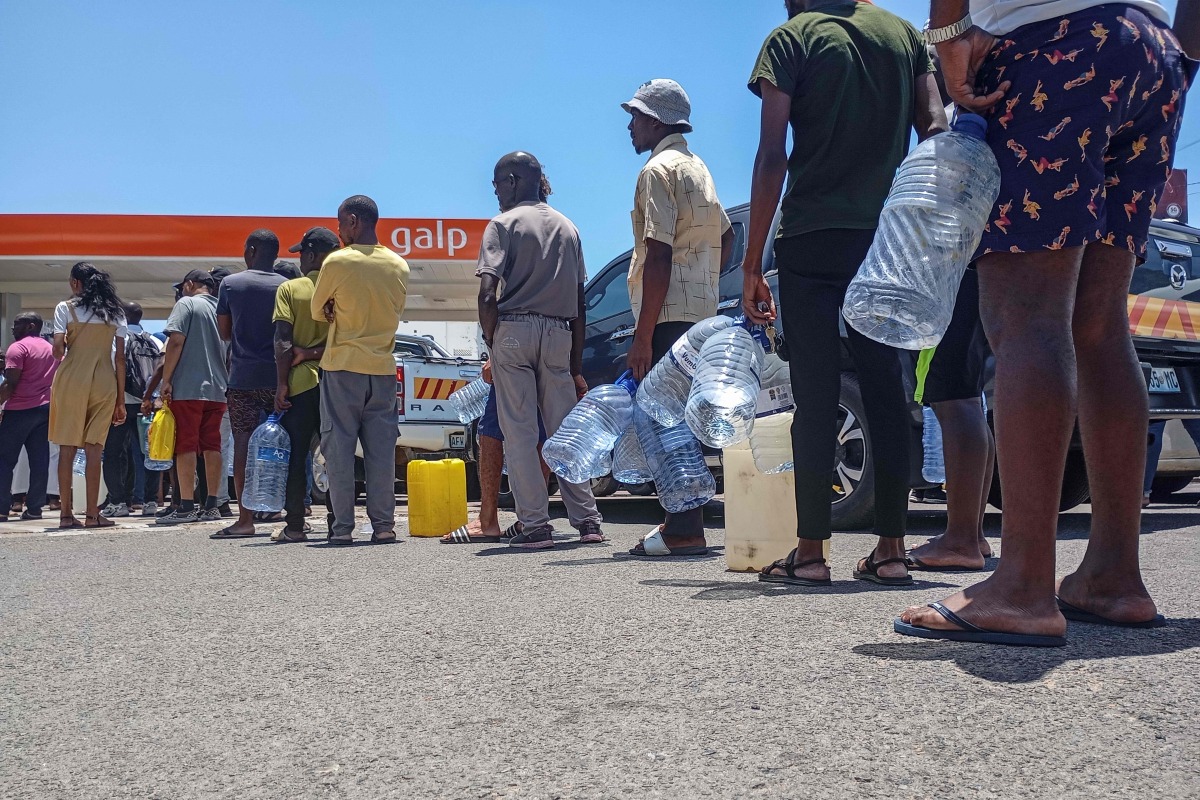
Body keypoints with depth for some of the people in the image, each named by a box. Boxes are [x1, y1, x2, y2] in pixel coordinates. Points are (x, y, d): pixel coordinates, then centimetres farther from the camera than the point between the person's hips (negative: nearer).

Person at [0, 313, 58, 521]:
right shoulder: (52, 349, 17)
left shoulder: (18, 347, -7)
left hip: (20, 409, -7)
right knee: (39, 460, 3)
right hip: (45, 408, 7)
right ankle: (34, 507, 1)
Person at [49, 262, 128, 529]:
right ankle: (92, 514, 2)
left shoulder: (66, 308, 2)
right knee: (94, 449, 4)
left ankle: (66, 513, 3)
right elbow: (120, 359, 7)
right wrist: (120, 399, 9)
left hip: (71, 379, -2)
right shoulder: (116, 313, 10)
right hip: (105, 382, 2)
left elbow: (58, 350, -6)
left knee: (67, 447, 4)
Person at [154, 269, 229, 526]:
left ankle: (186, 507, -8)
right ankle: (212, 505, 10)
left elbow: (176, 342, -12)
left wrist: (166, 381, -9)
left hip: (188, 389, -6)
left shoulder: (186, 304, -2)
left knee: (186, 446, -5)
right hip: (217, 389, 6)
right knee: (212, 446, 8)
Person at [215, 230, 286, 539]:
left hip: (243, 377, -2)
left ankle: (245, 519, -9)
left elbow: (224, 332, 10)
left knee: (244, 443, -4)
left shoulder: (230, 284, 2)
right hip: (277, 376, 2)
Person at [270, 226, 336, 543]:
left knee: (296, 456, 4)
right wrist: (315, 353, -2)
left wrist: (282, 383, -6)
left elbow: (283, 341, -7)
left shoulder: (289, 289, -1)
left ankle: (295, 525, 3)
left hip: (300, 383, -2)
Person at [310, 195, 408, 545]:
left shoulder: (336, 262, -9)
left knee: (339, 447, 1)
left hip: (343, 367, -4)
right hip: (383, 368, 4)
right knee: (381, 448, 5)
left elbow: (317, 311, 2)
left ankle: (342, 527, 0)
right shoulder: (400, 266, 6)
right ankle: (383, 525, 4)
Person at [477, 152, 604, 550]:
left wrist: (491, 340, 0)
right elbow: (579, 304, 16)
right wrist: (576, 364, 19)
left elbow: (488, 295, -13)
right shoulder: (567, 228, 17)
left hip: (514, 328, -5)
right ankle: (587, 521, 7)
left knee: (520, 433, -2)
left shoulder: (503, 224, -1)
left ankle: (534, 525, -4)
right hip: (559, 334, 5)